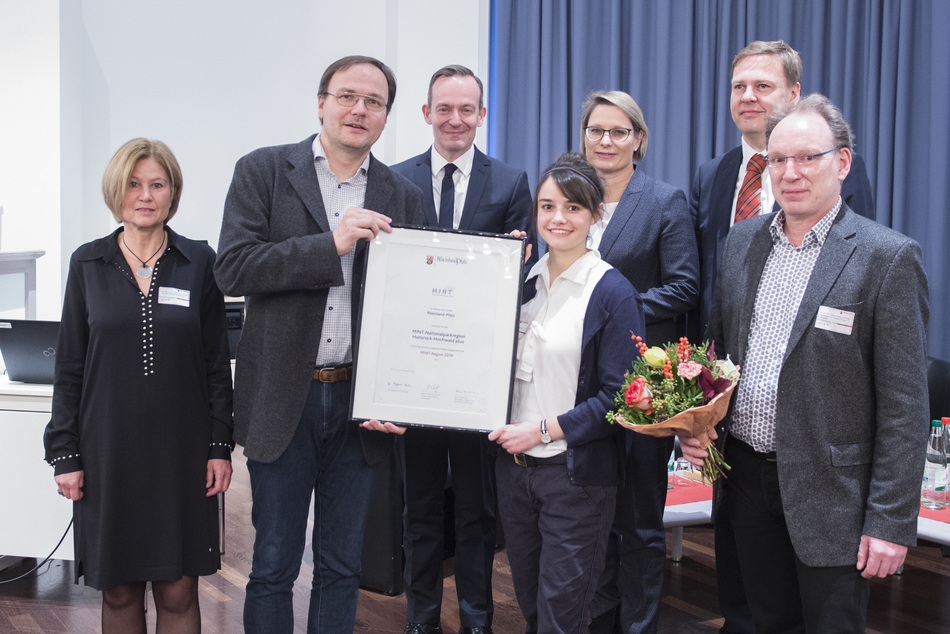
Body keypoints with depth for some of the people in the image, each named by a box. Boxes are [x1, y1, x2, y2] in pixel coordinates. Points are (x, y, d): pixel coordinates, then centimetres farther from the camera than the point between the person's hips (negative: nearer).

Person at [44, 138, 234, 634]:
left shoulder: (199, 262, 3)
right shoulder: (88, 263, 4)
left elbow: (217, 363, 4)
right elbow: (69, 367, 5)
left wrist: (220, 446, -1)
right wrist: (65, 453, 0)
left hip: (181, 450, -1)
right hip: (109, 450, 1)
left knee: (178, 591, 3)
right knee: (118, 591, 8)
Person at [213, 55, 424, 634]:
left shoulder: (403, 196, 8)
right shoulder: (263, 171, 0)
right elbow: (233, 269, -12)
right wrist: (332, 244, -20)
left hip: (361, 402, 2)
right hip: (284, 400, -2)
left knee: (343, 567, 13)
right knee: (273, 567, 8)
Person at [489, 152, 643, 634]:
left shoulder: (613, 293, -11)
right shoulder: (523, 279, 8)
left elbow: (618, 397, -14)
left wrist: (544, 429, -17)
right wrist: (508, 432, -1)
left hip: (577, 472, -6)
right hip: (514, 464, 6)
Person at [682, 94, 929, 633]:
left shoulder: (888, 257, -12)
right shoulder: (743, 240, 6)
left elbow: (905, 404, -14)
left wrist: (891, 521, -16)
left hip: (831, 491, -5)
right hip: (746, 476, 5)